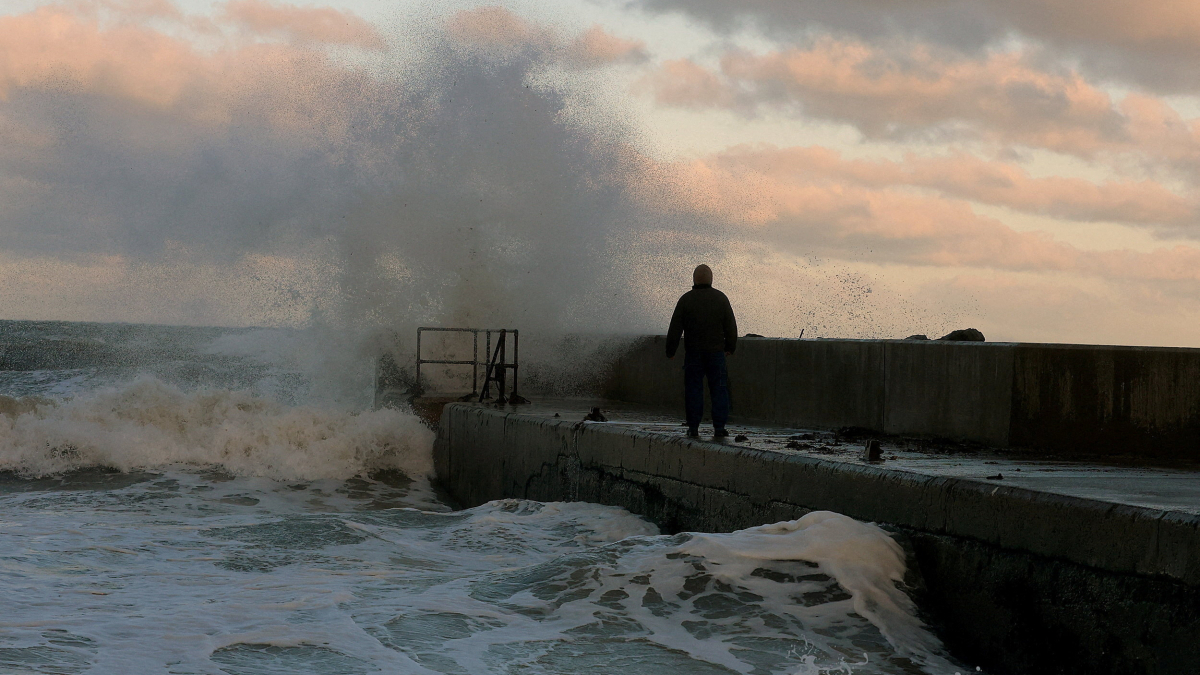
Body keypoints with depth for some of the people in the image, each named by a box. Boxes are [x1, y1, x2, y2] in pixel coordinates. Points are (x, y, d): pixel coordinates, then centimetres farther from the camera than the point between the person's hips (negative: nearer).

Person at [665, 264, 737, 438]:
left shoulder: (686, 300, -4)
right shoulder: (720, 298, -1)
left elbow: (675, 329, -4)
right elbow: (731, 327, 3)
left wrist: (670, 351, 6)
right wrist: (730, 347, 16)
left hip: (693, 352, 0)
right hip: (716, 352, 1)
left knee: (693, 389, 5)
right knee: (719, 389, 5)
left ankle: (693, 427, 4)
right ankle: (719, 428, 1)